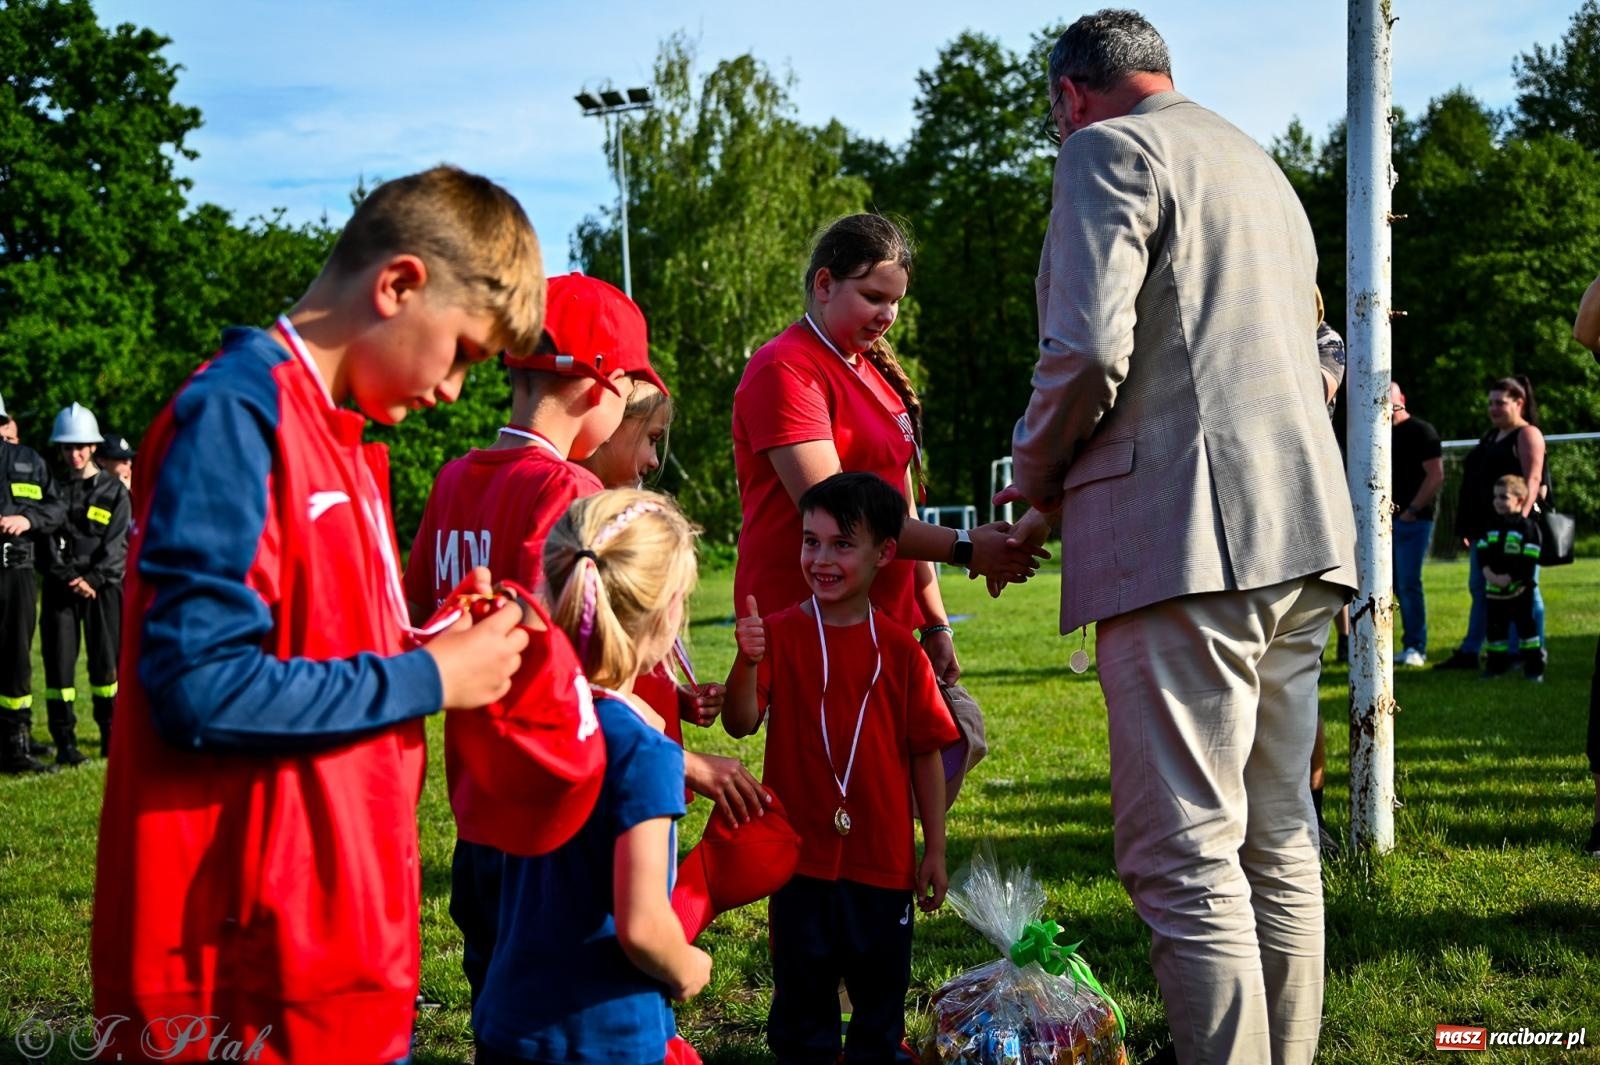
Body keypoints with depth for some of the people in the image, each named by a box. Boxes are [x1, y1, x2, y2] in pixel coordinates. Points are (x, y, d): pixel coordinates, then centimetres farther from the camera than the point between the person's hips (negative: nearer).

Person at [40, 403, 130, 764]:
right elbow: (48, 537, 1)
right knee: (59, 659, -3)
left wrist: (93, 578, -14)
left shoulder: (114, 490, 6)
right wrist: (70, 579, -11)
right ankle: (64, 741, 1)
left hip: (103, 584, -1)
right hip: (60, 584, 1)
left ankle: (110, 733, 12)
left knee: (105, 659, 0)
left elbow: (116, 543, -2)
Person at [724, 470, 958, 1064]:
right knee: (803, 991, 10)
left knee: (881, 987, 13)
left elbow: (925, 753, 3)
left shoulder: (898, 648, -2)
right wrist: (747, 662, -32)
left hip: (883, 858, 1)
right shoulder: (780, 634, -4)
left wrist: (934, 850, 3)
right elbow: (740, 724, -13)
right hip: (802, 854, -1)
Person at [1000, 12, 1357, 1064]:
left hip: (1185, 541, -9)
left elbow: (1089, 353, -15)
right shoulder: (1262, 168, 26)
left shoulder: (1107, 149, 0)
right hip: (1304, 538, 9)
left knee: (1185, 856, -9)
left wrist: (1036, 482, 4)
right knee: (1277, 844, 11)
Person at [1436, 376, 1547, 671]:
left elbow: (1533, 479, -15)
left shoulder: (1527, 434, -5)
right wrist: (1468, 526, 20)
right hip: (1486, 527, 9)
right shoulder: (1490, 437, 21)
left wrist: (1521, 518, -26)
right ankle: (1469, 653, 15)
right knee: (1480, 589, 10)